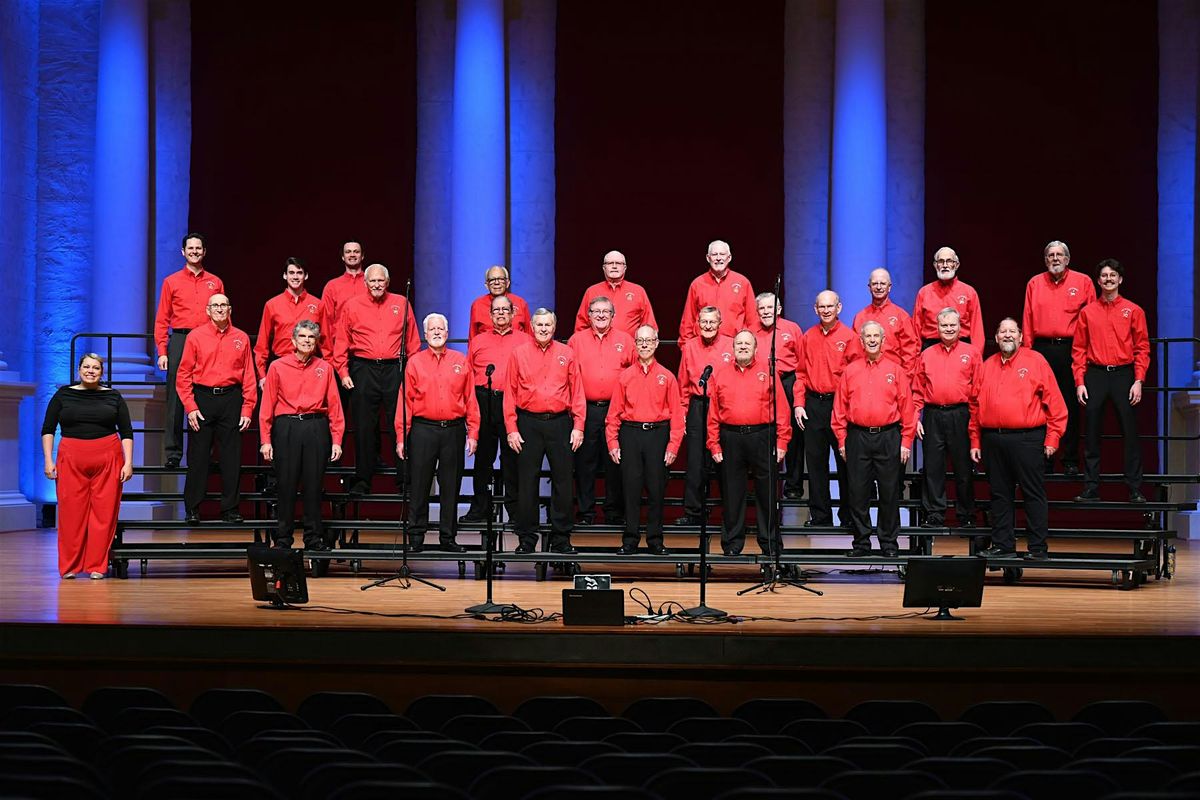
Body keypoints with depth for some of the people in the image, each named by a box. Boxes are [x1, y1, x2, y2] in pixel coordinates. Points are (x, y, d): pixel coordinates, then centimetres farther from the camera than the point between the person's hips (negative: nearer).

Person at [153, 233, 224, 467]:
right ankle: (172, 452, 0)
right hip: (179, 342, -1)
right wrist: (162, 351, -3)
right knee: (175, 397, -3)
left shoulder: (215, 283, 13)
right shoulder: (171, 281, 9)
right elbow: (162, 319, 6)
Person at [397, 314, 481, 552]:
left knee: (451, 487, 6)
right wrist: (401, 437, -4)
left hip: (454, 431, 1)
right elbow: (406, 401, 2)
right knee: (419, 487, 1)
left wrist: (473, 433, 1)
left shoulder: (460, 361, 8)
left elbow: (470, 399, 7)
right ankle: (416, 538, 8)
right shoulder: (415, 362, 4)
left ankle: (448, 537, 14)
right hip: (423, 430, -1)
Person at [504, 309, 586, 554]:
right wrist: (511, 429, -3)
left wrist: (578, 426, -2)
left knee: (562, 481, 3)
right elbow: (510, 393, 3)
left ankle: (561, 539, 11)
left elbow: (577, 392, 5)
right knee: (527, 482, 3)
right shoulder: (518, 354, 4)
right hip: (528, 424, -1)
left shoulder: (567, 354, 6)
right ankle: (527, 539, 11)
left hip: (560, 423, 1)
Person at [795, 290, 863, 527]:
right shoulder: (808, 337, 9)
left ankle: (849, 516, 11)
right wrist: (799, 403, 3)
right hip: (813, 404, 3)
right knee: (815, 461, 6)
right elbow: (802, 373, 12)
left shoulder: (849, 337, -3)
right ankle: (819, 514, 15)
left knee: (845, 461, 2)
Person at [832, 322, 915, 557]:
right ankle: (861, 543, 11)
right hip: (857, 438, 1)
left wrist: (906, 441, -2)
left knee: (889, 492, 3)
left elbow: (906, 407, 4)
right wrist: (841, 441, 2)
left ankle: (889, 543, 11)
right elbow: (840, 408, 7)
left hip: (888, 438, -1)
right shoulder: (850, 371, 7)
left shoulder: (895, 370, 5)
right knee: (857, 492, 3)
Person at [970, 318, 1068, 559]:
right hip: (993, 440, 4)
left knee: (1033, 494, -2)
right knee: (1000, 494, 8)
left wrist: (1052, 438, -7)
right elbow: (975, 406, 15)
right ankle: (1002, 544, 15)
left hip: (1027, 439, -4)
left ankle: (1038, 547, 2)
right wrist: (975, 442, 10)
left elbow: (1054, 402, -2)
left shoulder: (1035, 361, 1)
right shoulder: (986, 367, 14)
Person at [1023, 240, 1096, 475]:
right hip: (1041, 349, 2)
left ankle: (1070, 460, 6)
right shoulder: (1034, 284, 11)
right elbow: (1027, 320, 10)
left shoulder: (1083, 282, 6)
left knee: (1071, 406, 0)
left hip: (1071, 349, -2)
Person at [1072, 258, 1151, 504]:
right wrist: (1079, 382, -2)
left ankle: (1135, 489, 5)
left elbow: (1142, 348, 2)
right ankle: (1091, 488, 9)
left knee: (1130, 433, 0)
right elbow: (1079, 349, 6)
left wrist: (1138, 381, -7)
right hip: (1095, 375, 1)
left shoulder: (1133, 311, 5)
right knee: (1092, 435, 3)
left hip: (1123, 375, -1)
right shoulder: (1087, 312, 8)